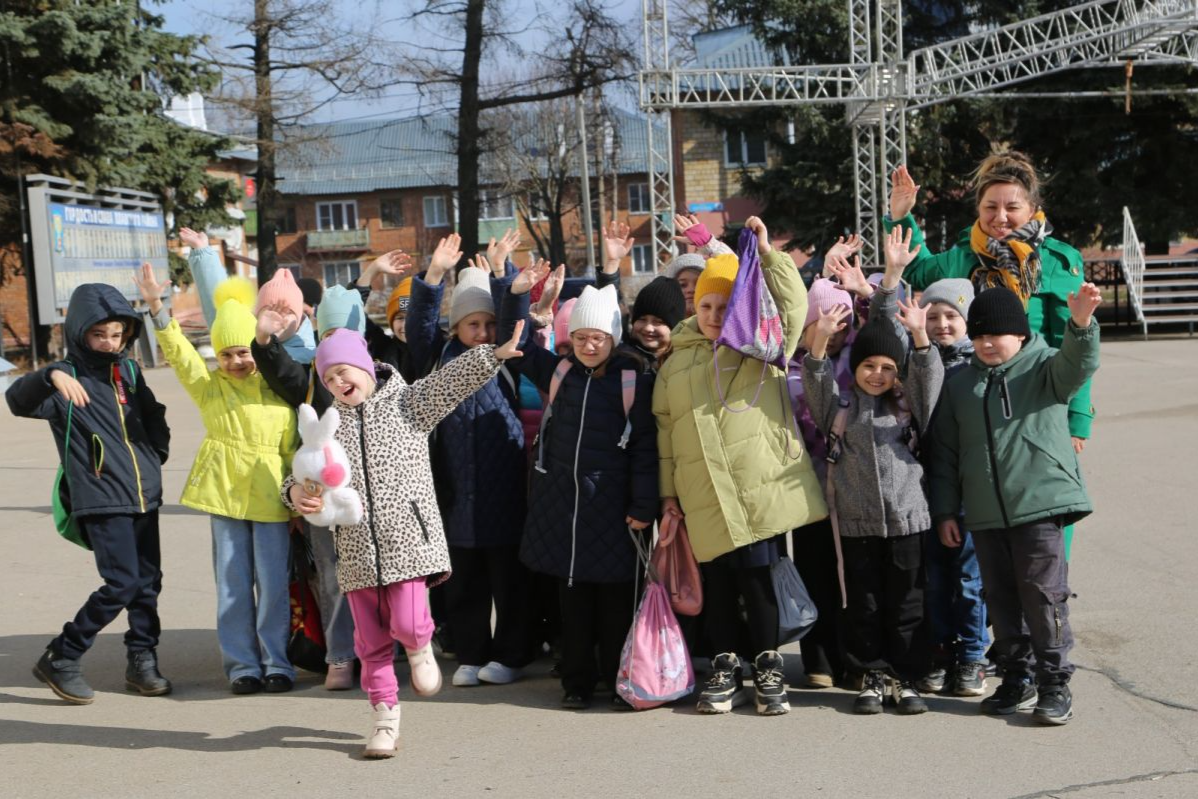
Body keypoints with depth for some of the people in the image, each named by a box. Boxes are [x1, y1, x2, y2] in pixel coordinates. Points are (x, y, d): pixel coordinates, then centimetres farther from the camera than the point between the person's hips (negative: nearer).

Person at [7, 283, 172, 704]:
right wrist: (51, 376, -45)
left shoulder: (128, 370, 10)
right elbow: (18, 401, -28)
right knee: (122, 584, -12)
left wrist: (157, 455, 14)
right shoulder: (68, 378, -9)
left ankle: (142, 660, 22)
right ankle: (60, 659, 2)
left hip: (145, 496, 7)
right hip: (101, 500, -7)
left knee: (148, 582, 9)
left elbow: (154, 415, 26)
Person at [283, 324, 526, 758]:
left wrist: (493, 355, -25)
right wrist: (296, 492, -11)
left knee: (407, 624, -16)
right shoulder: (329, 426, 11)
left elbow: (453, 379, -11)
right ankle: (385, 719, 20)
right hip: (357, 550, 4)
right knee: (371, 640, 7)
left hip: (408, 540, -4)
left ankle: (421, 648, 20)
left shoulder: (409, 404, 1)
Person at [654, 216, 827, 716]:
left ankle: (767, 667, 11)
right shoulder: (677, 362, 17)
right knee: (717, 581, 7)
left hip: (759, 485, -3)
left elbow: (793, 304, -8)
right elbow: (665, 429, 17)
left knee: (758, 574, -2)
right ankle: (725, 668, 18)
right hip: (703, 496, 3)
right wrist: (668, 490, 12)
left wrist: (767, 254, -12)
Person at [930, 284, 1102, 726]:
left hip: (1040, 505, -4)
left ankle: (1054, 682, 7)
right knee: (1001, 599, 11)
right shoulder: (961, 384, 10)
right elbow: (945, 453, 13)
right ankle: (1017, 679, 23)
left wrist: (1080, 323, -45)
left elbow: (1077, 363, -24)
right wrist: (945, 510, 10)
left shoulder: (1045, 367, 0)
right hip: (985, 515, 5)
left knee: (1044, 595, -4)